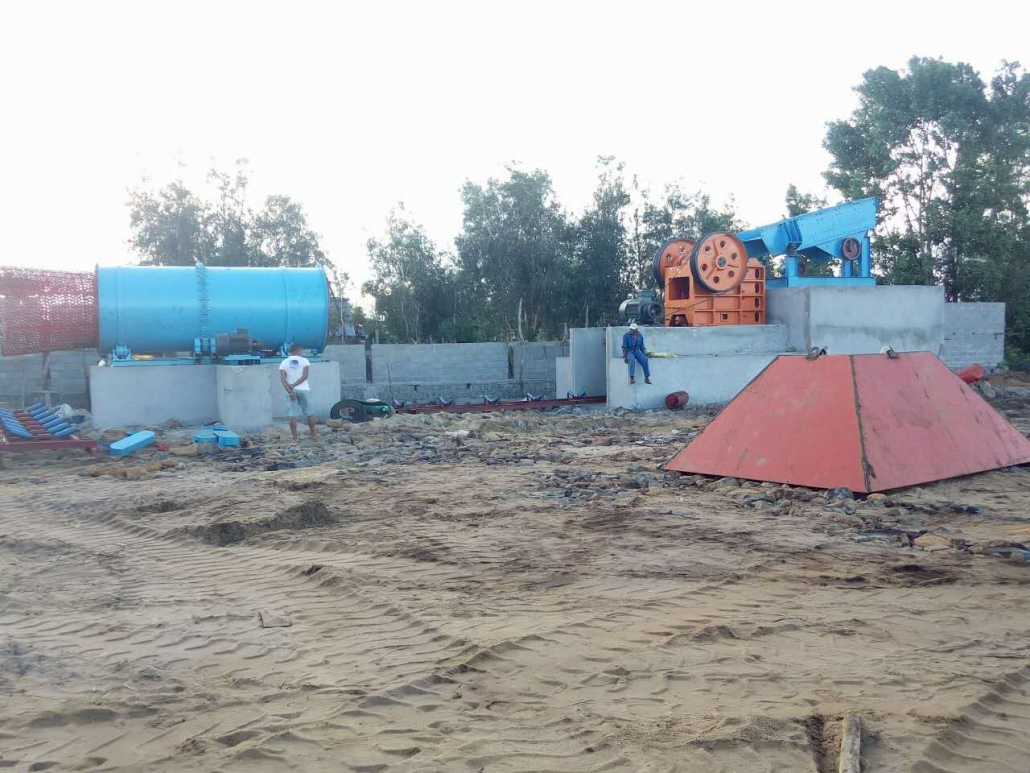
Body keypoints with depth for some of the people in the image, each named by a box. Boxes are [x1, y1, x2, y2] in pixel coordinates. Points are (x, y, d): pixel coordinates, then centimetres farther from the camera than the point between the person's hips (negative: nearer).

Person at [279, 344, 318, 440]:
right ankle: (314, 434, 18)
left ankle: (295, 437, -2)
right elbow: (305, 376, -12)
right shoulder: (304, 360, -1)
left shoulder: (284, 362, 3)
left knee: (293, 415, 0)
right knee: (309, 413, 11)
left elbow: (282, 379, -8)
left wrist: (289, 391, -11)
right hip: (304, 389, 0)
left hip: (292, 391, 1)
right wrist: (294, 385, -11)